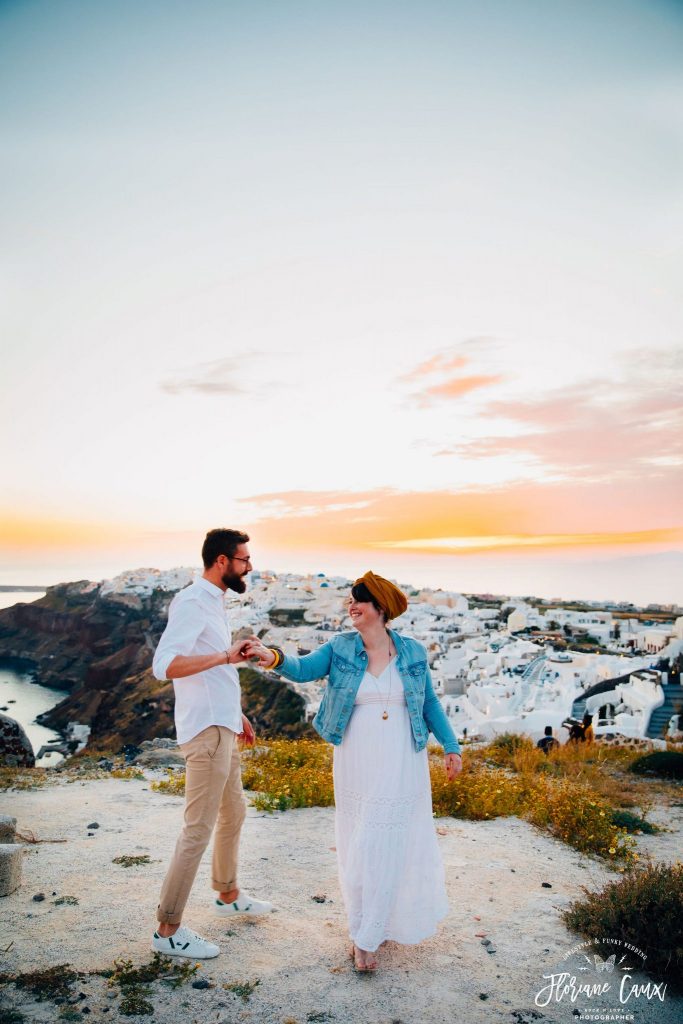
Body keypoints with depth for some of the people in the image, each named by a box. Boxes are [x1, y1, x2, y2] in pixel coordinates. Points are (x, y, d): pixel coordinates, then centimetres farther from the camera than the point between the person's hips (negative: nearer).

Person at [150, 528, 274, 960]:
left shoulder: (214, 603, 13)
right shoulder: (191, 602, -17)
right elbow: (165, 665, -30)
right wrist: (227, 655, -32)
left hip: (223, 728, 10)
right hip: (207, 731, -10)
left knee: (234, 812, 22)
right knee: (198, 829, -3)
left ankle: (228, 895, 40)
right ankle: (169, 930, 10)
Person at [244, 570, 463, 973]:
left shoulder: (413, 652, -2)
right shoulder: (340, 648, -4)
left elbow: (430, 704, 6)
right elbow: (304, 669, -19)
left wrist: (451, 746, 5)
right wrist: (276, 658, -39)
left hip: (403, 764, 0)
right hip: (357, 765, 0)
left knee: (394, 843, 5)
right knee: (360, 843, 10)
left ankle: (367, 937, 23)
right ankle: (367, 923, 34)